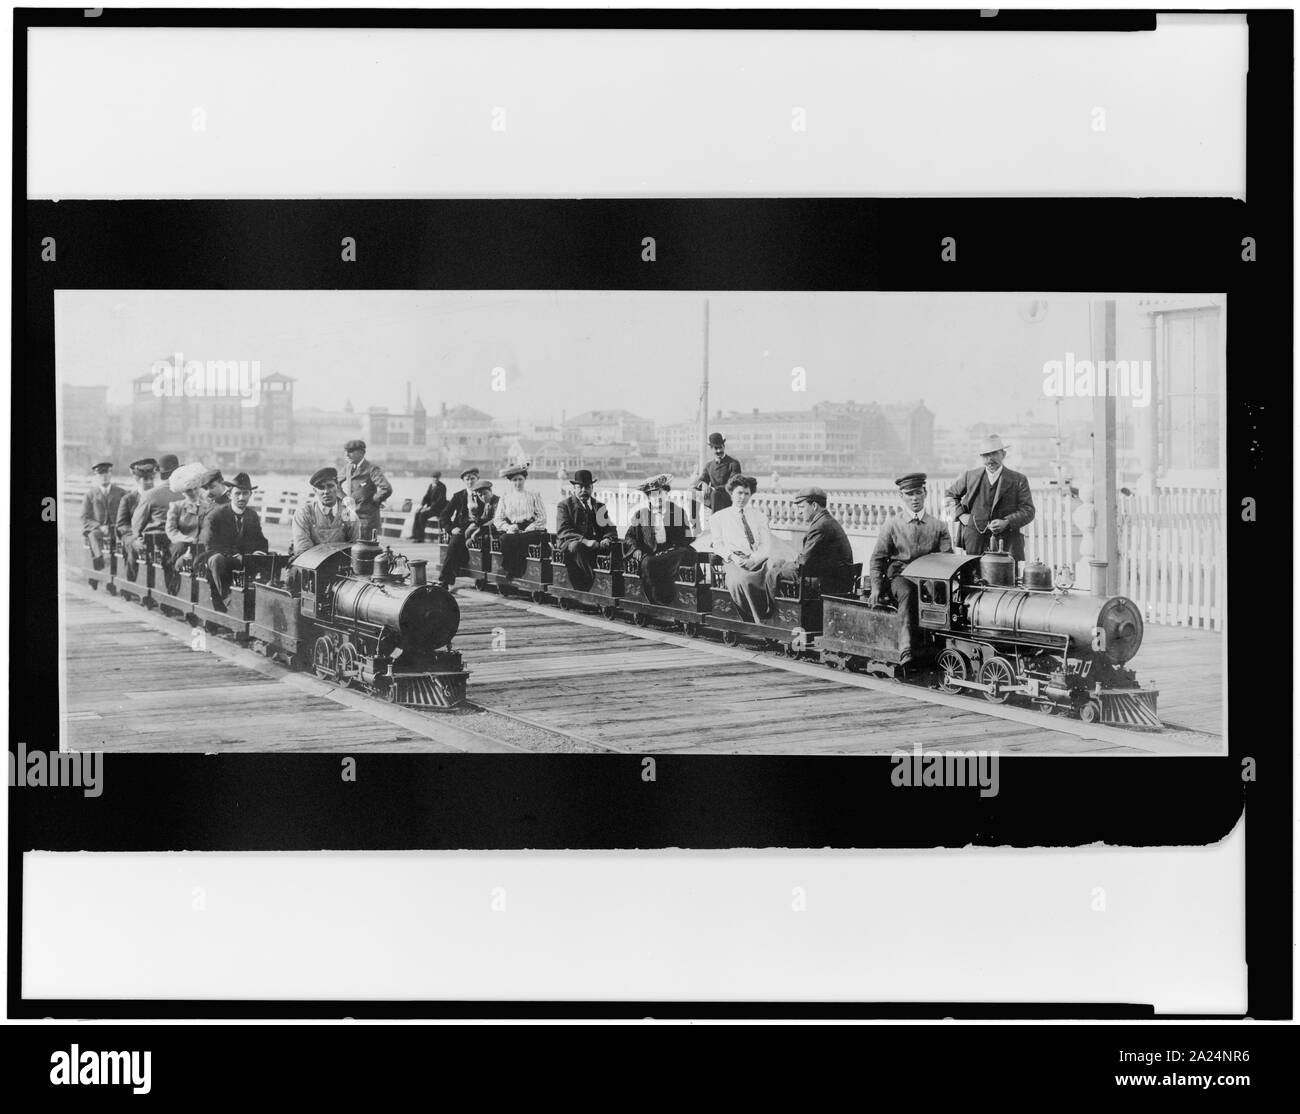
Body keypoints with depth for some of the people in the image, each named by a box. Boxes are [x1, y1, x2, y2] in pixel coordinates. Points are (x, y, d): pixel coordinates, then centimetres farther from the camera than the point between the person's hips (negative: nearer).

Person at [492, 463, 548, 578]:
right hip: (511, 531, 2)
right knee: (506, 538, -34)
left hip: (531, 530, -2)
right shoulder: (505, 497, 20)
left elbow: (542, 518, 4)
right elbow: (497, 519, 12)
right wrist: (508, 527, -10)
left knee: (517, 539, -35)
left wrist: (527, 530, -11)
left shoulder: (534, 496, 14)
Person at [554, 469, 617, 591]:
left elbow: (610, 529, 14)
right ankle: (594, 583, -44)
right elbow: (562, 531, -7)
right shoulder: (564, 505, 6)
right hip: (569, 543, -4)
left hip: (595, 544, 4)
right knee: (576, 546, -39)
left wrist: (607, 539, -13)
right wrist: (585, 541, -22)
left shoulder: (600, 506, 20)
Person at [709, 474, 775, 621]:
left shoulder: (758, 515, 21)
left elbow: (767, 545, 10)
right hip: (734, 563, -2)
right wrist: (732, 556, -13)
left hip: (758, 560, 2)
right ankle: (755, 622, -30)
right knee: (739, 581, -38)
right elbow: (718, 546, 9)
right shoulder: (718, 517, 18)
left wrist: (753, 559, -10)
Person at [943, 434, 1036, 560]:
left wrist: (1006, 523, -14)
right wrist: (960, 514, 7)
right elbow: (949, 495, 24)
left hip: (1007, 542, -1)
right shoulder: (970, 477, 11)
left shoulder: (1018, 480, 5)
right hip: (975, 541, 1)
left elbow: (1028, 511, 2)